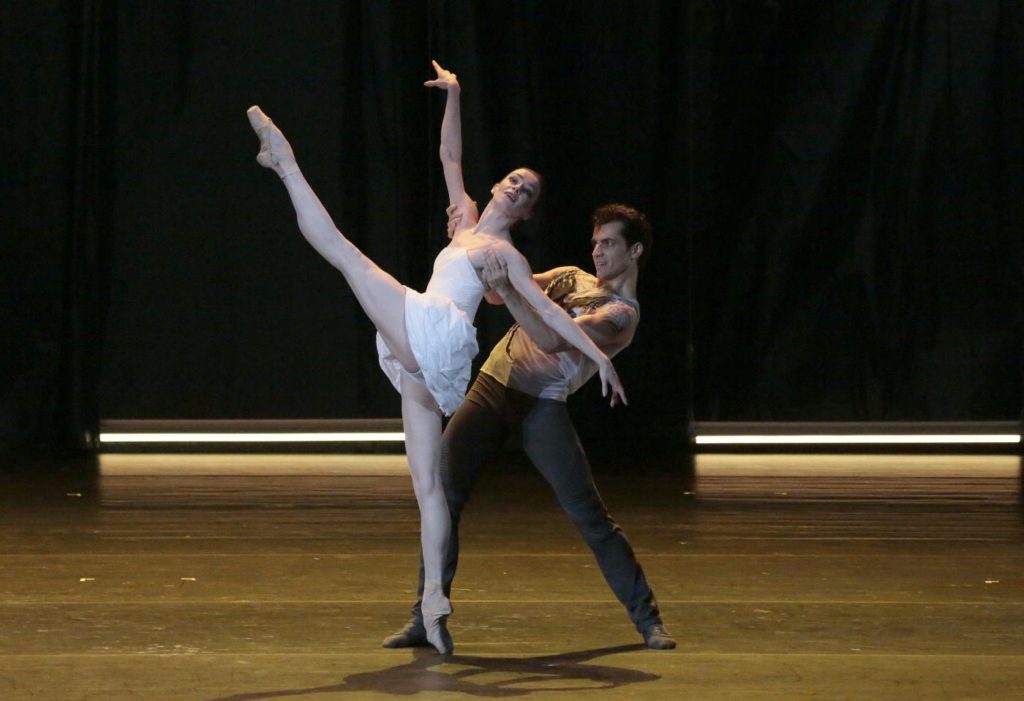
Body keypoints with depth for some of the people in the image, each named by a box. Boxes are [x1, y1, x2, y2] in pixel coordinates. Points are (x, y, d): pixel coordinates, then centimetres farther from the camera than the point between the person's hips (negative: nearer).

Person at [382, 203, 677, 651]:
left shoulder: (621, 314, -5)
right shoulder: (571, 278, 19)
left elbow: (551, 340, -20)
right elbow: (499, 290, 16)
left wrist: (507, 291, -29)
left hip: (543, 406, -5)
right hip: (492, 385, 6)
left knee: (589, 514, -8)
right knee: (444, 494, -6)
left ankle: (647, 618, 4)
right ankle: (426, 618, -2)